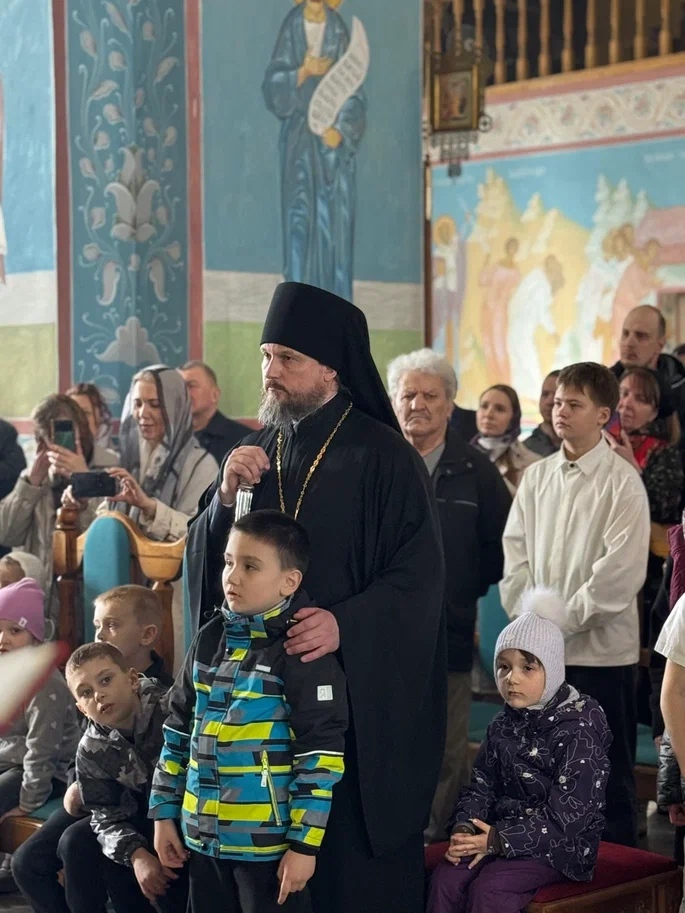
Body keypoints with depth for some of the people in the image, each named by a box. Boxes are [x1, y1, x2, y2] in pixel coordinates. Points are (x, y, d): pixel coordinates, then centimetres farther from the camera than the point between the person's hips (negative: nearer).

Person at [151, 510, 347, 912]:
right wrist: (164, 812, 12)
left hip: (271, 842, -6)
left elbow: (322, 753, -14)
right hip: (203, 836, 7)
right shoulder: (211, 639, 7)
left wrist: (305, 842, -15)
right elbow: (179, 731, 14)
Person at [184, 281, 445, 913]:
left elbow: (418, 575, -12)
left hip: (361, 689, -5)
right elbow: (204, 560, 9)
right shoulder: (255, 453, 9)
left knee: (355, 858, 2)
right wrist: (226, 498, -9)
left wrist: (346, 623, -27)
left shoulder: (382, 455, -8)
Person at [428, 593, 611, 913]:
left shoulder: (578, 729, -14)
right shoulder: (503, 725, 9)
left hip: (559, 844, -6)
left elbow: (567, 816, -19)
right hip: (501, 833, 6)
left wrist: (499, 839, -22)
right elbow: (481, 785, 9)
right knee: (446, 878, -19)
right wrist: (464, 830, -12)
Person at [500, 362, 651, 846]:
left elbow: (620, 573, -14)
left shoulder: (622, 483, -8)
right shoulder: (537, 477, 9)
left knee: (608, 774, 3)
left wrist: (560, 621, -14)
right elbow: (514, 554, 8)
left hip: (601, 649, -5)